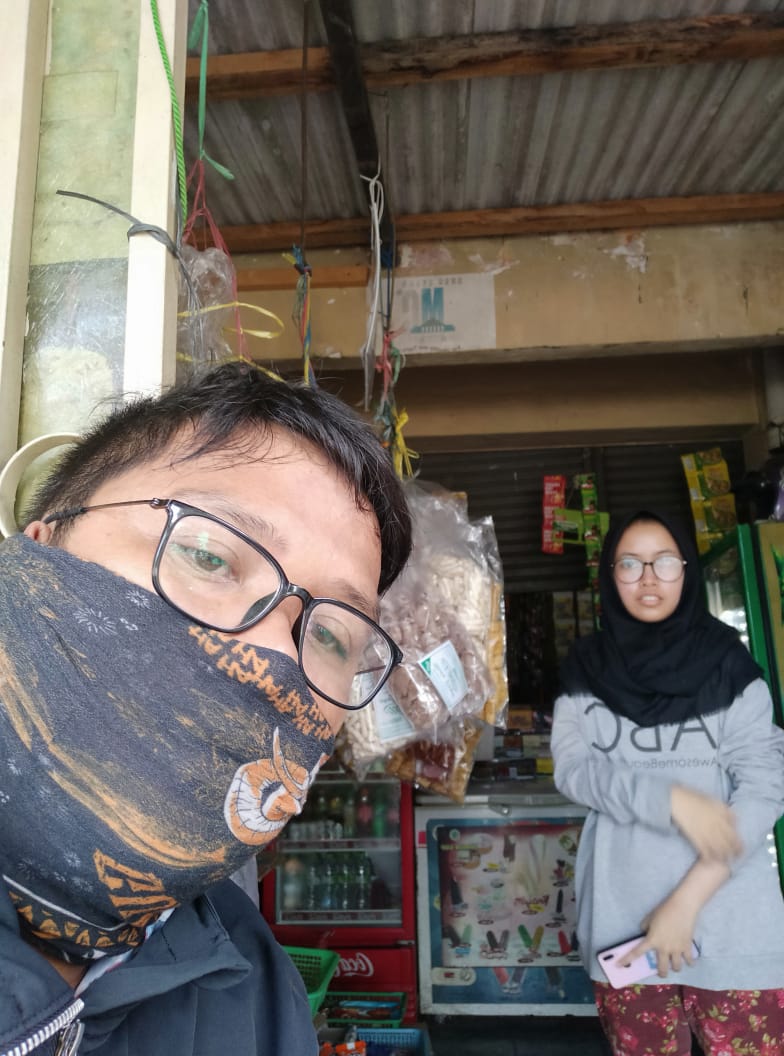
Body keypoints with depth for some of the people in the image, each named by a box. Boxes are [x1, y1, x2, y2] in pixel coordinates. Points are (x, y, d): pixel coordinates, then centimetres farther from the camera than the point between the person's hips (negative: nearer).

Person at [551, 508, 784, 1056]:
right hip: (623, 915, 1)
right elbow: (572, 768, -4)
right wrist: (670, 799, -19)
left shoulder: (727, 661, -2)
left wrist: (690, 896, -13)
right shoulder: (587, 667, 2)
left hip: (731, 917, -1)